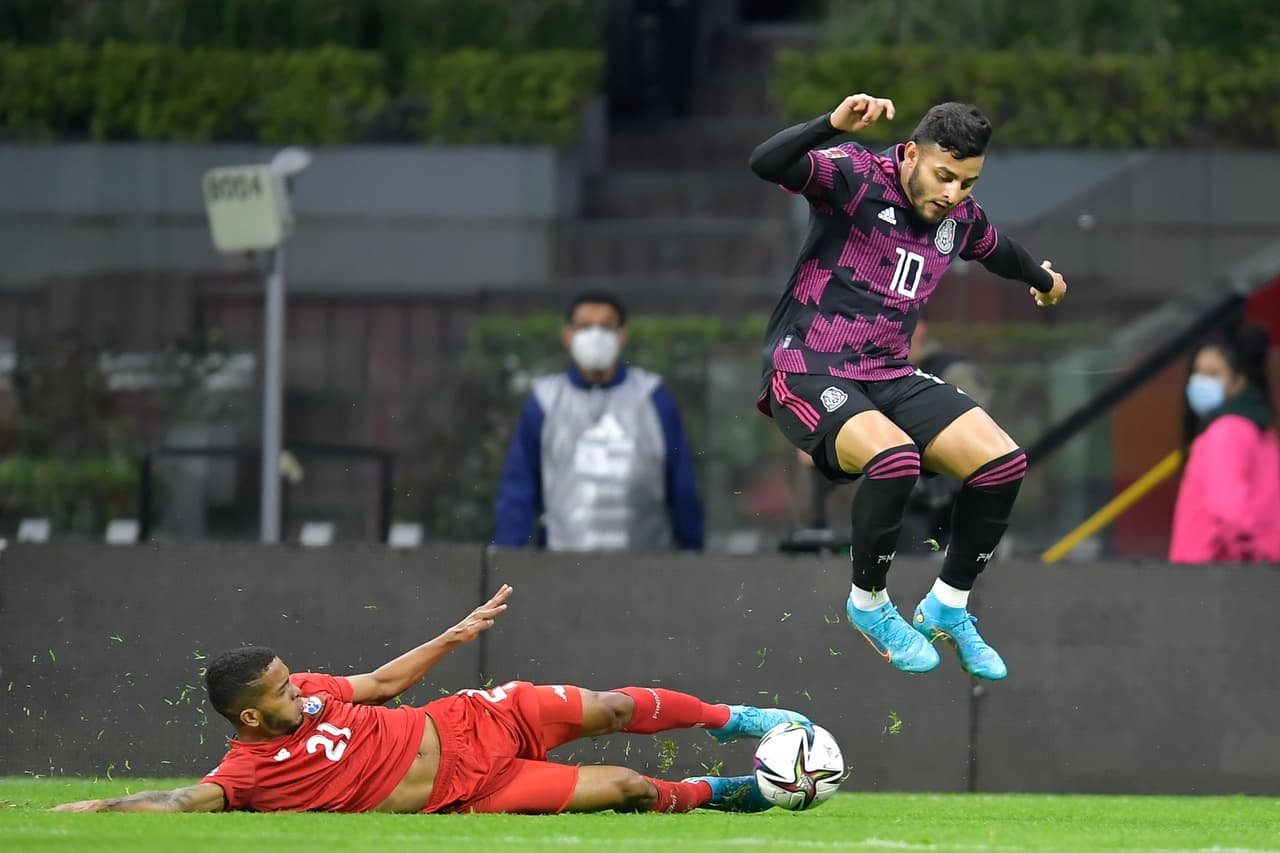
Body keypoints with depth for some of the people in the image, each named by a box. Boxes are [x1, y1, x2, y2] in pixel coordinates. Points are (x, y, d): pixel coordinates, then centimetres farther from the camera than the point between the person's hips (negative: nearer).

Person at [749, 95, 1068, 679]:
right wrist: (834, 125, -46)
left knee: (1003, 462, -13)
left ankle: (949, 606, 8)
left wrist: (1042, 280, 51)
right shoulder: (855, 177, -13)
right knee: (895, 455, -35)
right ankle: (868, 603, -8)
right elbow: (765, 164, -30)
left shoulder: (960, 217, 6)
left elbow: (996, 250, 32)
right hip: (807, 372, -7)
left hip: (888, 375, 7)